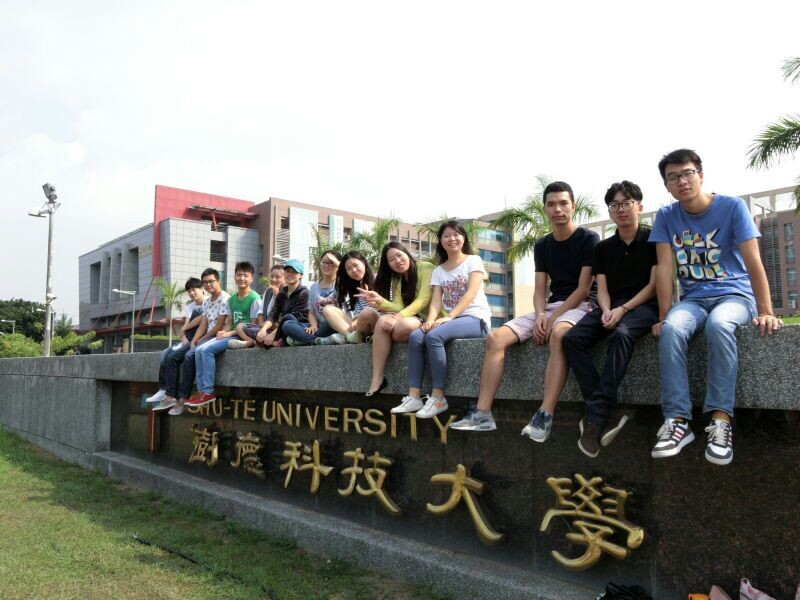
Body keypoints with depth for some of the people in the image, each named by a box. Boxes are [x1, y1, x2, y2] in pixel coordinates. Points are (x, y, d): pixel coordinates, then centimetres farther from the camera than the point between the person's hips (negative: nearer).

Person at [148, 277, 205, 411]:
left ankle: (170, 395, -18)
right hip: (188, 340, 8)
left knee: (173, 357, -22)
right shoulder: (190, 306, 22)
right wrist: (183, 337, -7)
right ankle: (163, 390, -16)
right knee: (165, 354, -13)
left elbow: (200, 320, -12)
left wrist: (184, 329, 3)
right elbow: (185, 327, 13)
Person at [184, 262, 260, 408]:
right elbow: (229, 323, 16)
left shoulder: (254, 298, -8)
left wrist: (229, 334, -14)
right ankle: (201, 389, -8)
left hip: (243, 336, -8)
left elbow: (253, 325, -12)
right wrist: (223, 332, -8)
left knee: (207, 350, -22)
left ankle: (208, 391, -15)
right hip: (231, 335, 8)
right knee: (199, 350, -10)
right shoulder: (231, 299, 15)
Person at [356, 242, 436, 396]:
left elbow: (423, 300, -17)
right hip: (410, 319, 6)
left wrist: (399, 317, -27)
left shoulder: (426, 268, -5)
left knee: (404, 325, -36)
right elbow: (400, 308, 0)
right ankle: (376, 381, -25)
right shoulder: (396, 280, 15)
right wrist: (380, 301, -19)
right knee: (382, 321, -24)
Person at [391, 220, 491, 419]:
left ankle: (438, 398, -25)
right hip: (451, 319, 5)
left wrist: (449, 317, -26)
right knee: (415, 336, -22)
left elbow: (471, 293, -12)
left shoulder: (473, 261, 2)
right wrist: (430, 320, -21)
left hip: (475, 318, -5)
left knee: (433, 336, -31)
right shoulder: (438, 271, 15)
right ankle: (414, 397, -23)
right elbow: (436, 300, 2)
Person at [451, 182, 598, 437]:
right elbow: (539, 290, 9)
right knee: (495, 337, -15)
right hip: (549, 307, 6)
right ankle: (482, 413, -20)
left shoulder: (588, 239, -3)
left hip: (578, 306, -6)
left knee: (559, 334, -42)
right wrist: (540, 316, -12)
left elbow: (584, 288, -9)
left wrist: (554, 318, -16)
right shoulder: (542, 245, 15)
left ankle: (544, 416, -44)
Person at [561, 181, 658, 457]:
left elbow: (654, 285, -3)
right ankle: (608, 412, -28)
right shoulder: (603, 247, 16)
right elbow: (602, 289, 9)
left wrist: (622, 309, -16)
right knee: (572, 338, -24)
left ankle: (595, 417, -36)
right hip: (611, 308, 5)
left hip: (643, 307, -5)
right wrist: (606, 311, -14)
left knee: (621, 334, -38)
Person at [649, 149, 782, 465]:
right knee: (671, 329, -32)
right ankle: (678, 420, -30)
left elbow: (753, 262, -11)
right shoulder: (666, 217, 2)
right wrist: (664, 316, -13)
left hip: (735, 294, -2)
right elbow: (664, 268, -5)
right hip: (693, 299, 2)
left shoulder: (732, 207, -5)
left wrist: (766, 312, -19)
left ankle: (720, 418, -32)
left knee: (718, 324, -37)